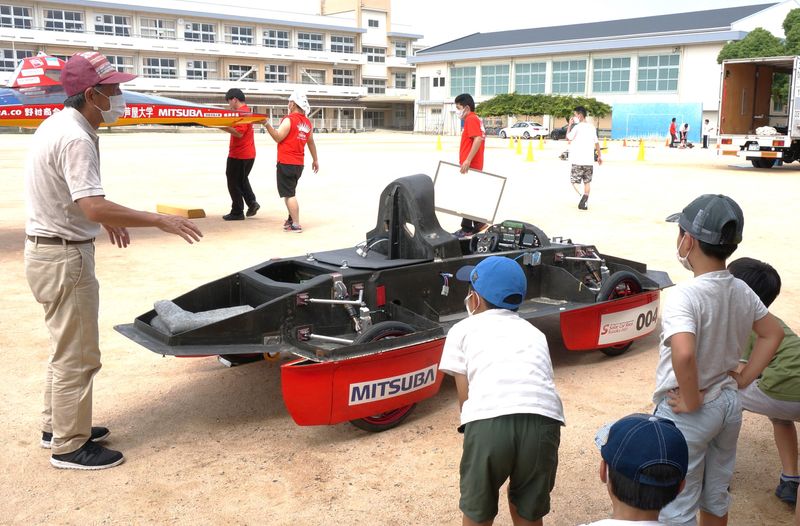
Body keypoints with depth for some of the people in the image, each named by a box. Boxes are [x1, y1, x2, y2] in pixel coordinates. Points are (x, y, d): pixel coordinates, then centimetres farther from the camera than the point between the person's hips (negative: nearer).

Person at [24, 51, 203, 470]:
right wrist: (158, 220, -27)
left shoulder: (58, 123, 9)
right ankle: (70, 447, 14)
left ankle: (57, 426, 35)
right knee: (78, 357, 1)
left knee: (66, 348, 22)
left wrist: (107, 219, 19)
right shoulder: (75, 139, -23)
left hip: (47, 250, 10)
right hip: (64, 257, -10)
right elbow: (95, 208, -32)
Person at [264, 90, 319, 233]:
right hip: (299, 163, 7)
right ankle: (292, 219, 28)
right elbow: (311, 142, 19)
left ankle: (296, 225, -7)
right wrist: (315, 159, 27)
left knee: (289, 194, -5)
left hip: (286, 163, -7)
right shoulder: (307, 122, 10)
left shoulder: (289, 120, -12)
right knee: (290, 193, 22)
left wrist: (267, 125, -11)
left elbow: (278, 138, -12)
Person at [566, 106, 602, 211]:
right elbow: (596, 142, 15)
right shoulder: (592, 127, 10)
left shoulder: (577, 127, -9)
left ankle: (582, 195, -23)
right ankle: (584, 202, 4)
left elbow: (568, 138, -1)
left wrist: (570, 125, 6)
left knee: (574, 181, 2)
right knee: (587, 182, 12)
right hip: (589, 160, 5)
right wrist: (599, 155, 23)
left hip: (578, 160, -5)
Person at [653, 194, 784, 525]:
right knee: (716, 497, 24)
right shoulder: (742, 291, -2)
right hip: (729, 405, 7)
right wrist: (742, 380, 10)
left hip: (688, 414, -7)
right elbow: (772, 334, 12)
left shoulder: (685, 296, -27)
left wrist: (690, 402, -25)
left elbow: (683, 354, -41)